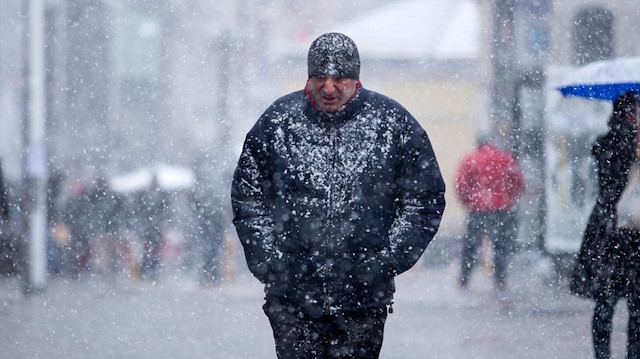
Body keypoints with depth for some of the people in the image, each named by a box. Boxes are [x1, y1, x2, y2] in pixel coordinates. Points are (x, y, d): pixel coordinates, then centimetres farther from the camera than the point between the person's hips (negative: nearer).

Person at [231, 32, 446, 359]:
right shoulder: (277, 123, 3)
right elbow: (247, 198, 11)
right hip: (291, 298, 1)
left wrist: (388, 261, -1)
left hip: (364, 300, 0)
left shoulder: (393, 123, 1)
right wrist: (267, 261, 1)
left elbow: (425, 199, 7)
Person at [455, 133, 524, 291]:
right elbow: (519, 184, 5)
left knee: (470, 244, 11)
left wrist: (468, 203, 12)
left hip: (477, 209, 0)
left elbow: (460, 186, -2)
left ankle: (463, 279, 13)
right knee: (501, 245, 9)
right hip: (502, 210, 0)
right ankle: (500, 279, 5)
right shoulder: (506, 159, 4)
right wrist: (510, 202, 17)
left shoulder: (469, 160, 2)